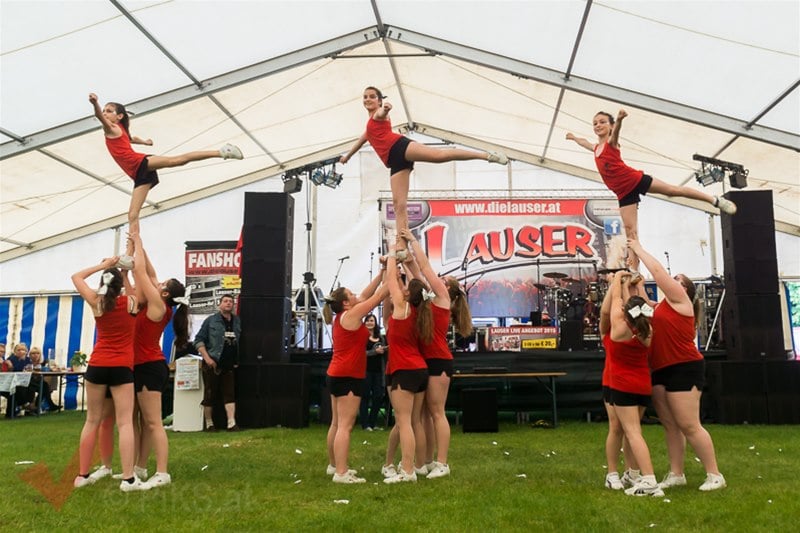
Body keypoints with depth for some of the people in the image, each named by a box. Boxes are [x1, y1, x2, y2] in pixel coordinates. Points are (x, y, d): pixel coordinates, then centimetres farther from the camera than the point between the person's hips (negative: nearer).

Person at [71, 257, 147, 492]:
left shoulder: (96, 303, 3)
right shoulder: (132, 302, -2)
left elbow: (76, 276, 16)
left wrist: (103, 265, 16)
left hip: (97, 365, 3)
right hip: (122, 367, -3)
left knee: (92, 421, 13)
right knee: (125, 422, -5)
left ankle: (82, 475, 18)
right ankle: (128, 478, -10)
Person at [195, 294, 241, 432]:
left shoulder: (237, 321, 10)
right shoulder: (210, 320, -2)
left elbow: (240, 342, 16)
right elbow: (198, 340, -4)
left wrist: (237, 360, 7)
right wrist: (207, 358, -14)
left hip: (229, 365, 4)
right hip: (212, 364, -4)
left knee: (229, 394, -1)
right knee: (210, 395, 3)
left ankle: (231, 423, -4)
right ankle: (209, 424, 14)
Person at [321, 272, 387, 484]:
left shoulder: (342, 315, 12)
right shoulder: (351, 315, -13)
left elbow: (366, 295, 16)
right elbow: (378, 297, -9)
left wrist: (381, 274, 14)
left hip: (338, 375, 10)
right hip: (348, 376, -10)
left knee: (337, 424, 15)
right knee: (345, 426, -10)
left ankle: (333, 465, 23)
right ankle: (341, 473, -10)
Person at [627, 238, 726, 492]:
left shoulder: (679, 300, -5)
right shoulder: (663, 306, 18)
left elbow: (657, 270, -9)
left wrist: (639, 249, 0)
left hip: (684, 369, -9)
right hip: (661, 372, 9)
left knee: (689, 425, -7)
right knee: (670, 425, 9)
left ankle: (715, 475, 2)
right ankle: (676, 474, 14)